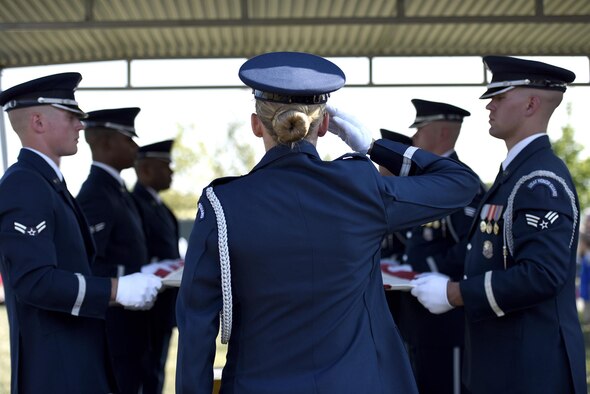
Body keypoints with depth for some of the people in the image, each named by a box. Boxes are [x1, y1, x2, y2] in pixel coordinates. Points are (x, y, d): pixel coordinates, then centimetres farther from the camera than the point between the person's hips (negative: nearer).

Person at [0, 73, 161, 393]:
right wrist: (117, 290, -24)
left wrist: (131, 277, 9)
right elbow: (34, 280, -26)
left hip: (75, 360, 10)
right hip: (55, 368, -10)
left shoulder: (46, 182, 14)